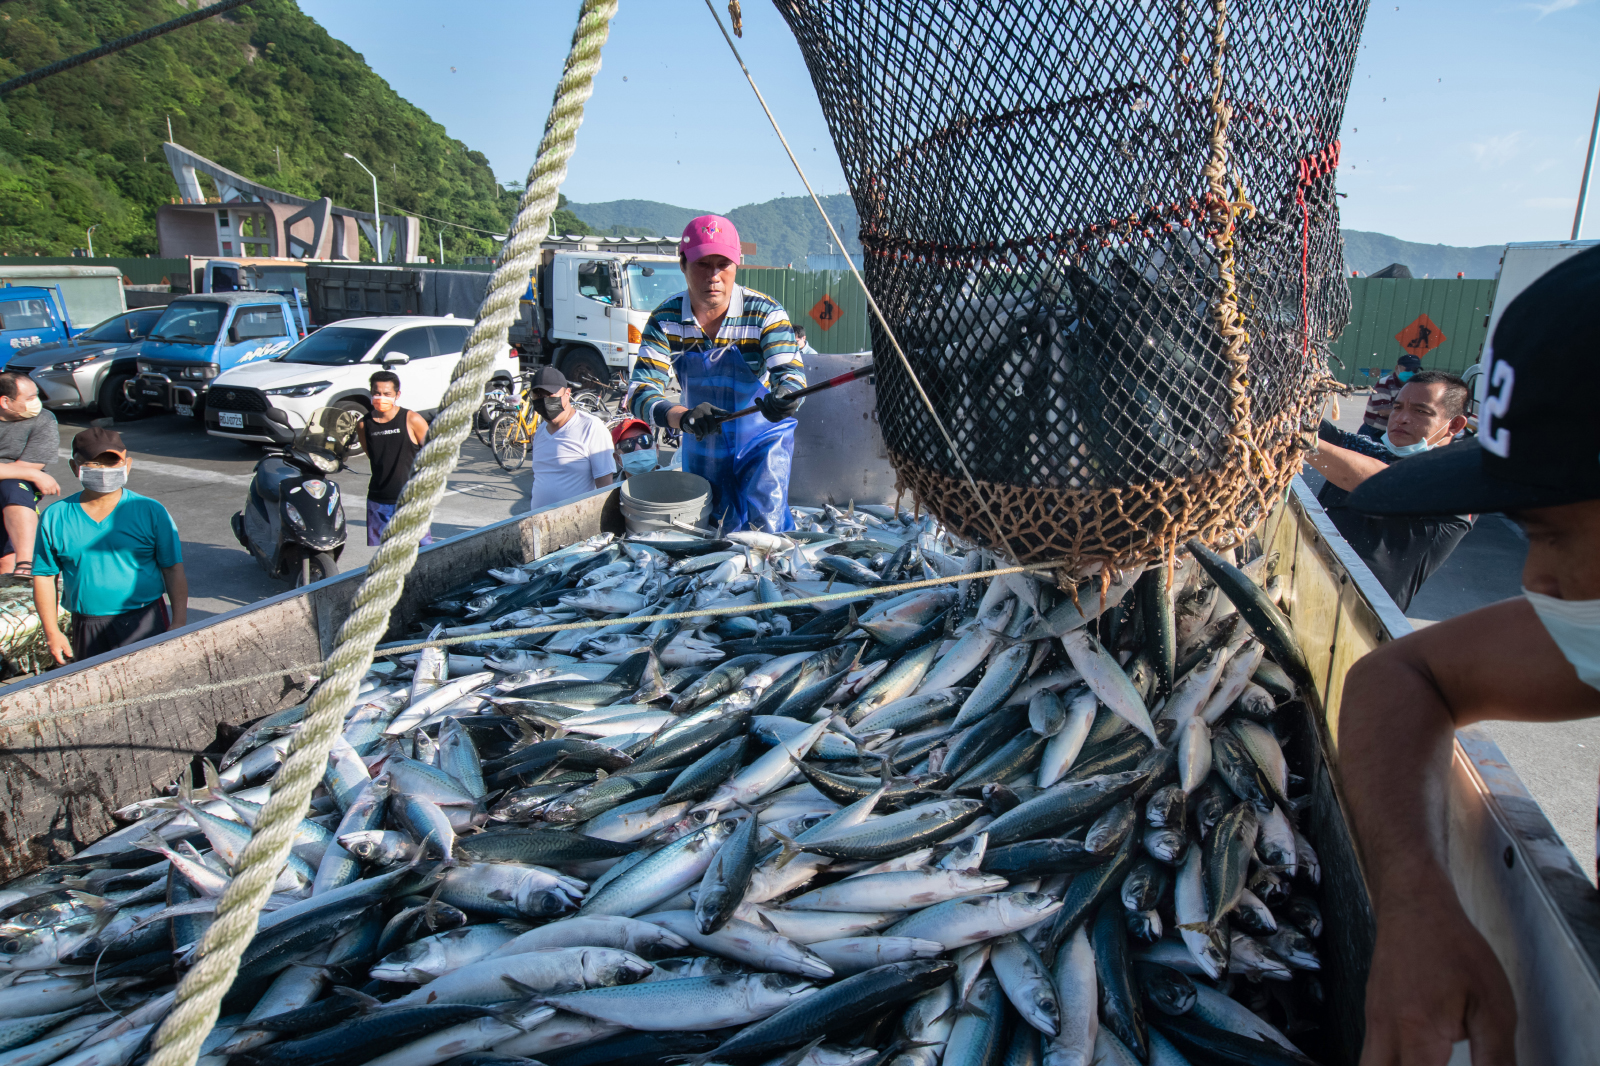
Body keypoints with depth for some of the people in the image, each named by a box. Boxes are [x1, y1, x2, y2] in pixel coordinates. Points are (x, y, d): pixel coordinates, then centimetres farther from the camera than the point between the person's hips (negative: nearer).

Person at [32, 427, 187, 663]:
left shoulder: (150, 511, -1)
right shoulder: (55, 517, 4)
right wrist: (52, 633, 3)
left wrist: (179, 624, -7)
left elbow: (174, 571, -1)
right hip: (87, 630, 2)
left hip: (145, 625, -2)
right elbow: (44, 577, 8)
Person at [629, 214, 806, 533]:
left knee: (766, 526, -18)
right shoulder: (666, 319, -14)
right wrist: (685, 417, -44)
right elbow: (640, 393, -23)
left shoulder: (765, 313, -20)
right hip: (702, 445, 3)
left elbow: (789, 373, -31)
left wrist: (784, 396, -58)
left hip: (762, 438, -3)